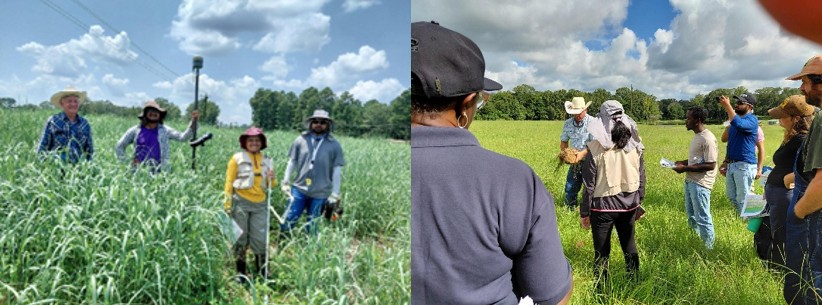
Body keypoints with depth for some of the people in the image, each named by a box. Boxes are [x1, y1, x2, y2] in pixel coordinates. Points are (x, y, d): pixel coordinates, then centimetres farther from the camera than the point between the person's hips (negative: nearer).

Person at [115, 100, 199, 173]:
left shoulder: (164, 130, 8)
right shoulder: (135, 131, 7)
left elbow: (183, 137, -4)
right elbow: (119, 147, 16)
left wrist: (193, 121, -15)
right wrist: (126, 163, 7)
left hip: (159, 172, 0)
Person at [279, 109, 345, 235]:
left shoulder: (334, 145, -1)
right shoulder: (301, 140, 1)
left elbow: (337, 170, 0)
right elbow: (291, 162, 9)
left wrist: (335, 194, -2)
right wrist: (285, 182, 5)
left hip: (320, 193, -1)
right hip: (299, 188, 1)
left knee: (312, 227, 8)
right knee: (288, 220, -1)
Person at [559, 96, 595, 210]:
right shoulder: (568, 123, 4)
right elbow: (563, 142, 12)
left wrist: (582, 154, -29)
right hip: (575, 162, 4)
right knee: (570, 189, 7)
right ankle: (571, 209, 24)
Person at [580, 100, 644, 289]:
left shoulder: (596, 147, -15)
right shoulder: (635, 146, -2)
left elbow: (589, 184, -11)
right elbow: (641, 178, 6)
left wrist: (584, 212, -3)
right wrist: (638, 203, 19)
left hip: (603, 205, -4)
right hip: (628, 204, 4)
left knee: (602, 251, 8)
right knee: (629, 246, 21)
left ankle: (601, 291, 18)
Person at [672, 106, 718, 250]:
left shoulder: (707, 139, -19)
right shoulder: (697, 136, 11)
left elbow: (710, 165, -22)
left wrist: (686, 168, -21)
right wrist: (682, 162, 5)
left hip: (700, 184, -10)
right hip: (690, 181, 10)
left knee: (702, 218, 0)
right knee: (691, 215, 20)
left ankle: (709, 249, 12)